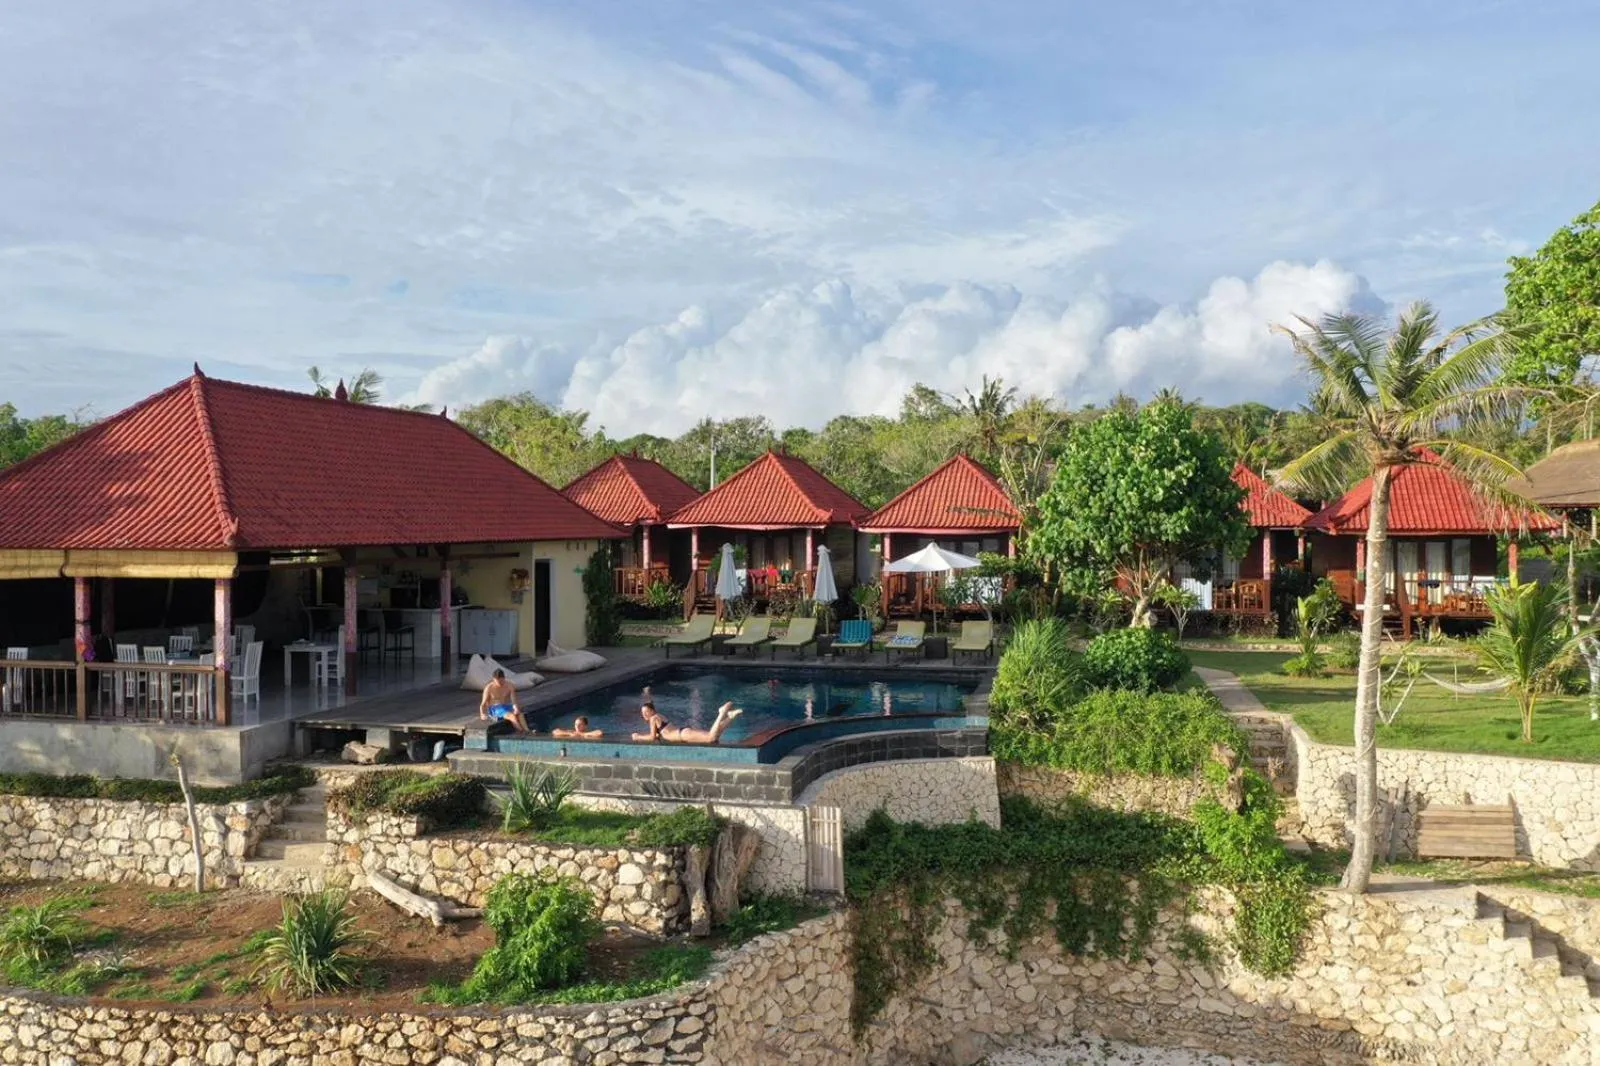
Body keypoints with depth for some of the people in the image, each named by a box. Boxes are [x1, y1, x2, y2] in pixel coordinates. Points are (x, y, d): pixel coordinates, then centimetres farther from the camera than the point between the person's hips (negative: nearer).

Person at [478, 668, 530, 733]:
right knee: (512, 716, -33)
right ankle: (522, 732, -41)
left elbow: (514, 700, -8)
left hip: (507, 707, 3)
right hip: (495, 709, -3)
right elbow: (483, 704, -2)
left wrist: (516, 708, -30)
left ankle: (527, 731, -49)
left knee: (519, 714, -31)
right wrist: (482, 714, -21)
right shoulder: (489, 688, -4)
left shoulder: (509, 686, 1)